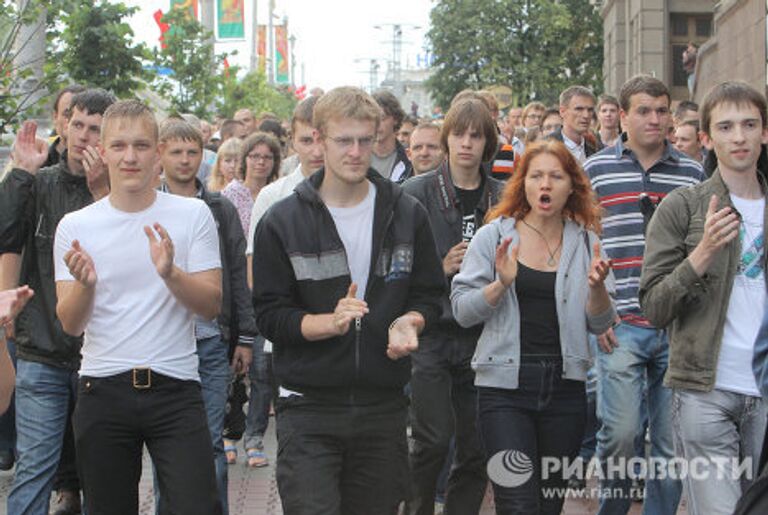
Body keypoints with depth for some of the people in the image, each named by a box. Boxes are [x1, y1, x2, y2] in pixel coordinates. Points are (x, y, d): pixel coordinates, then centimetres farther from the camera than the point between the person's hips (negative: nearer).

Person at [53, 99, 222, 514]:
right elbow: (70, 325, 2)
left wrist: (171, 273, -20)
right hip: (102, 391, 1)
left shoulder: (193, 215, 1)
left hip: (174, 387, -1)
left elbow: (211, 305, -2)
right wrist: (84, 283, -19)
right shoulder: (75, 226, 4)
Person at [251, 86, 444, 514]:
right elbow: (269, 314, -3)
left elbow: (430, 296, 12)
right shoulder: (283, 222, -1)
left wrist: (409, 322, -11)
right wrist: (329, 322, -21)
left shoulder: (407, 214, 6)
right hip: (309, 409, -3)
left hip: (383, 407, 3)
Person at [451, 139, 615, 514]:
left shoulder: (585, 241, 8)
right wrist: (501, 284, -19)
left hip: (564, 386, 3)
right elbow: (462, 310, -3)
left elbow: (599, 325, 7)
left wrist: (597, 286, -12)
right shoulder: (493, 236, 1)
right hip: (505, 386, -3)